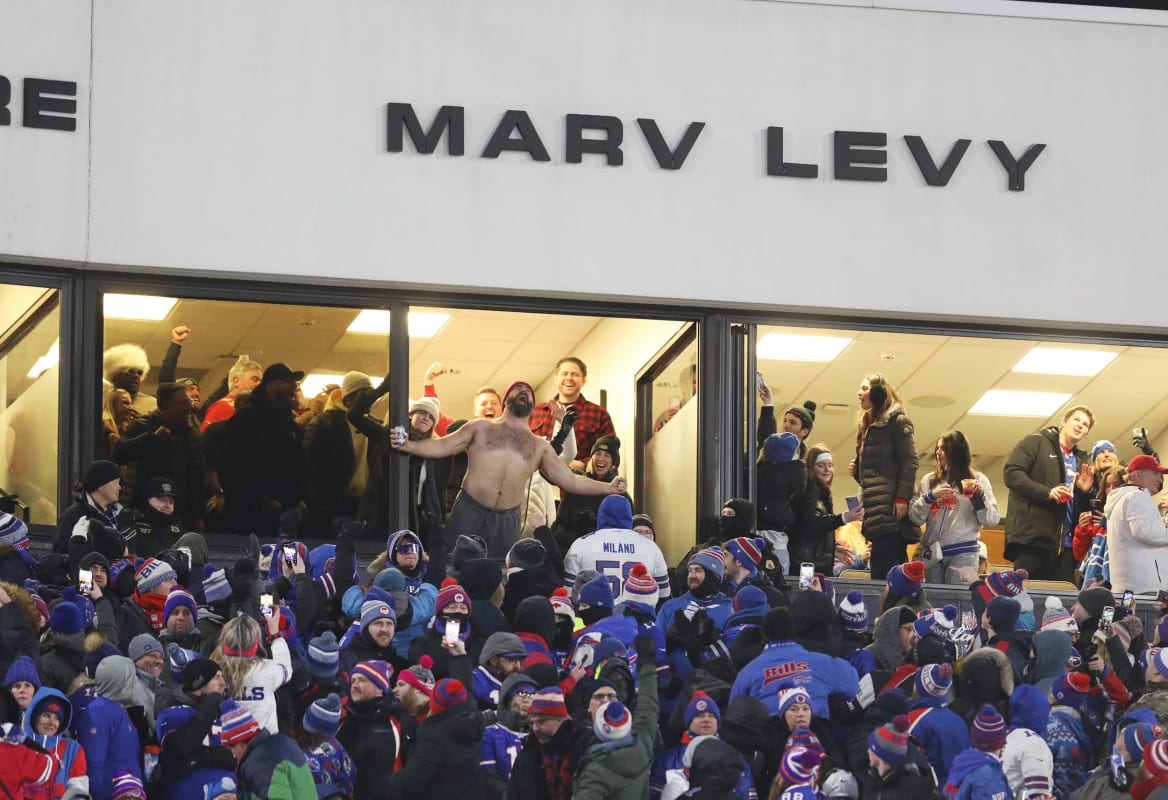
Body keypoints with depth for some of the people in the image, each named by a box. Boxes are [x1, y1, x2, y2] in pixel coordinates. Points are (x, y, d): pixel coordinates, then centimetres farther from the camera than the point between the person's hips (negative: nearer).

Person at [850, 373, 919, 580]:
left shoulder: (897, 421, -2)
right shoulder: (867, 425, 24)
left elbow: (909, 462, -10)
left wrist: (903, 498, -19)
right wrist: (856, 471, 8)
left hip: (890, 507, -9)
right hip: (873, 507, 9)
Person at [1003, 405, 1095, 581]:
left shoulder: (1081, 460, 24)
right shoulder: (1036, 442, 6)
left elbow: (1084, 507, 26)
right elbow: (1012, 473, -9)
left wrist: (1086, 491, 3)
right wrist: (1047, 492, -17)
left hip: (1065, 545, 6)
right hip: (1033, 539, -6)